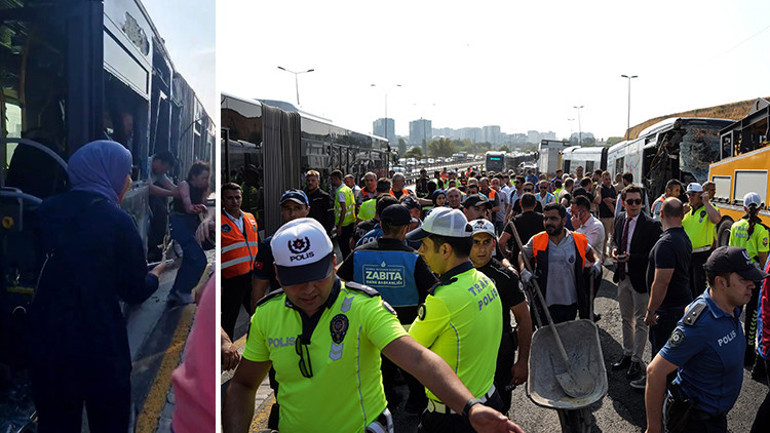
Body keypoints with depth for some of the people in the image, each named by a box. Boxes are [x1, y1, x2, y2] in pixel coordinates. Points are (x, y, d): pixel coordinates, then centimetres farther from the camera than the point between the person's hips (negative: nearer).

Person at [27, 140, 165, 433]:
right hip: (100, 342, -5)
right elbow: (134, 292, -8)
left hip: (47, 338, 5)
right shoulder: (116, 221, -14)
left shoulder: (48, 210, 1)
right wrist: (155, 274, 13)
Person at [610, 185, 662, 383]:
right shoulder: (619, 219, 3)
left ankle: (636, 361, 18)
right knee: (626, 318, 19)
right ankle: (627, 354, 35)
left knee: (640, 321, 6)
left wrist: (631, 258, -25)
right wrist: (614, 250, -4)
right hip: (623, 276, 7)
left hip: (640, 278, -7)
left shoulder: (651, 225, -17)